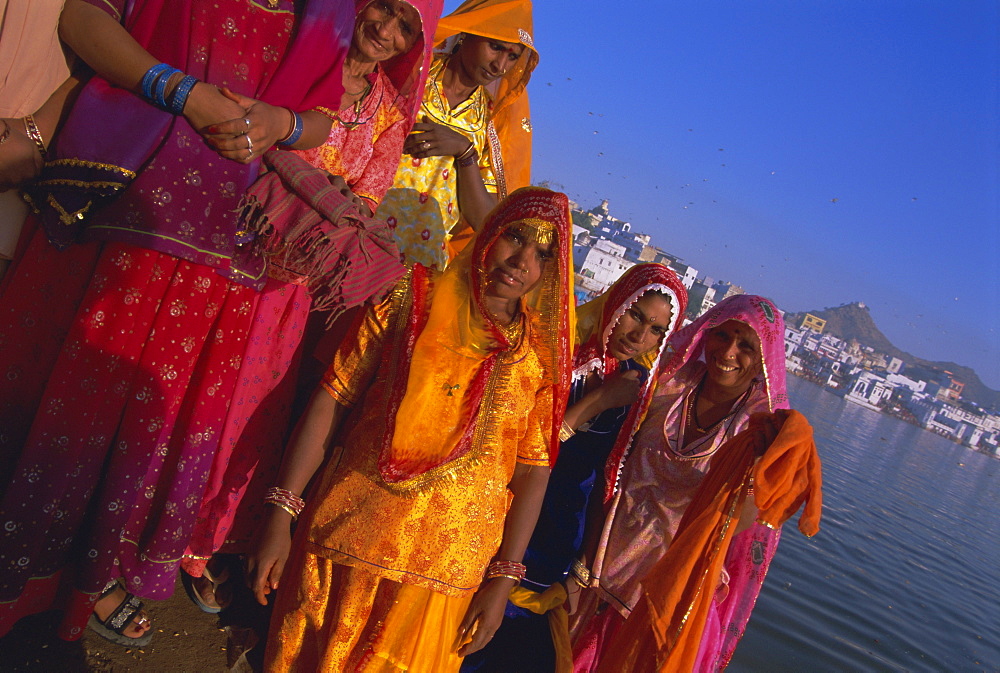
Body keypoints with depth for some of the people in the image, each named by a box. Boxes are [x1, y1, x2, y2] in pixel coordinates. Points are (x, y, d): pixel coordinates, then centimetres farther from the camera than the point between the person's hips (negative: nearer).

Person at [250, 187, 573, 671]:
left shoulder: (542, 356, 1)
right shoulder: (412, 302, -3)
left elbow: (533, 469, 1)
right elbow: (332, 400, -5)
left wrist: (502, 578, -2)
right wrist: (280, 513, -9)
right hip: (352, 537, 0)